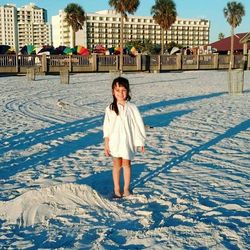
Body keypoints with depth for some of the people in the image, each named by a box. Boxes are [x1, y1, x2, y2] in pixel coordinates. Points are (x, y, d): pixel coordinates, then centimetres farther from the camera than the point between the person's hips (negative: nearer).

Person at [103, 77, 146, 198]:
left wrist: (140, 142, 0)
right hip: (115, 141, 0)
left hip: (128, 141, 0)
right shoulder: (110, 108, -4)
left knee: (126, 164, 9)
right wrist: (106, 144, -2)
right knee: (117, 165, 9)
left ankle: (126, 188, 22)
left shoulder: (132, 108, -6)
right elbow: (106, 127, 0)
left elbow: (139, 125, -1)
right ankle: (116, 189, 20)